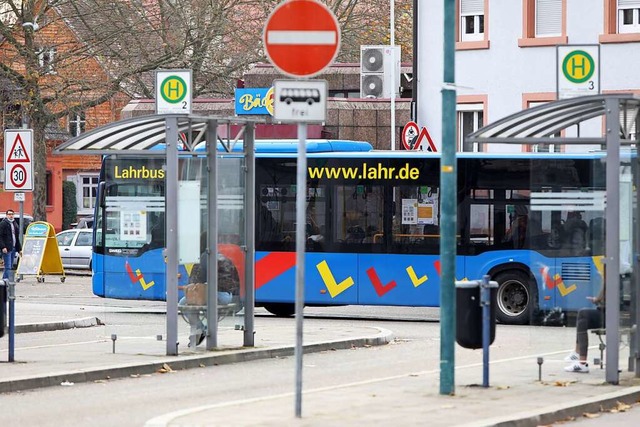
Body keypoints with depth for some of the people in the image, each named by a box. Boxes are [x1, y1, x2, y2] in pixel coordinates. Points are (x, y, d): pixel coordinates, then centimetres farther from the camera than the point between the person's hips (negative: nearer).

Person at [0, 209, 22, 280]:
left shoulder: (15, 224, 18)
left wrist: (19, 249, 18)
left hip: (13, 248, 8)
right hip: (6, 249, -8)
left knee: (11, 266, 8)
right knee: (8, 266, -12)